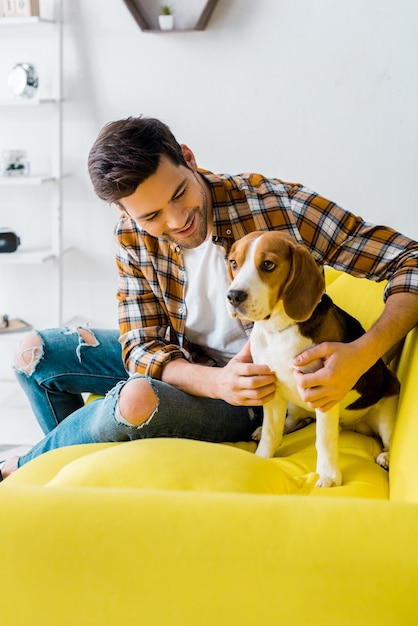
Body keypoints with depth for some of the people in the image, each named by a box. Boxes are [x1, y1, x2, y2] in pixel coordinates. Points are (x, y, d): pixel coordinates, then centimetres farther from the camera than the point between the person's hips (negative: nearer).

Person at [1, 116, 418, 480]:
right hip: (183, 366, 5)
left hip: (258, 390, -5)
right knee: (36, 352, 1)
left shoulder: (277, 205, -27)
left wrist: (361, 355, -45)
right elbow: (142, 348, -13)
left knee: (137, 400, -33)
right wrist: (217, 382, -34)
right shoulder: (133, 237, -13)